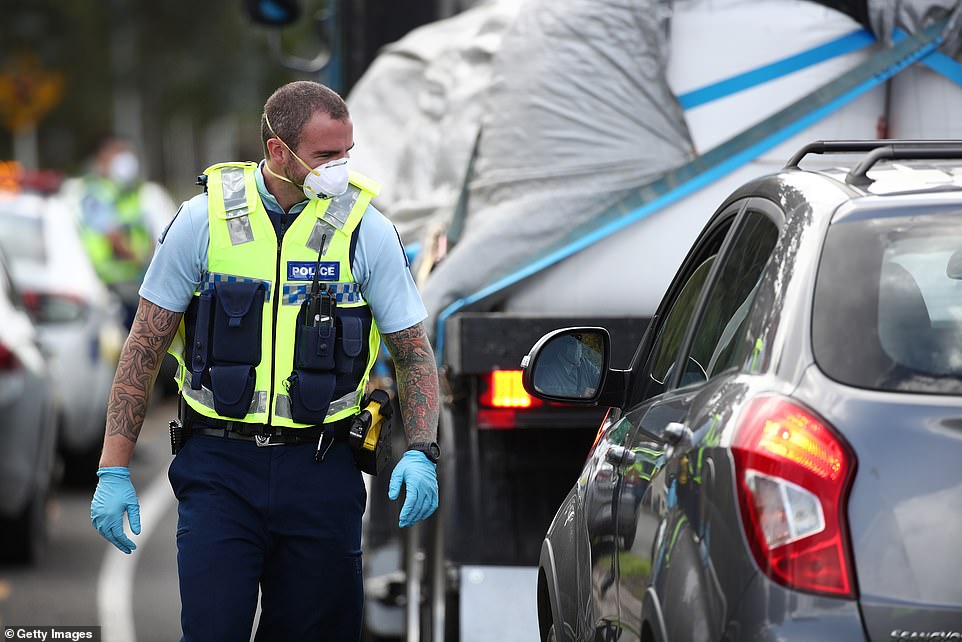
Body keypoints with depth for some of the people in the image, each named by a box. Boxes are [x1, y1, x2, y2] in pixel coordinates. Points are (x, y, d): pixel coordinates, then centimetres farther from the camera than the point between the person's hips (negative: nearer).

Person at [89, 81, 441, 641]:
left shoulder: (366, 229, -1)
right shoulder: (205, 220, -2)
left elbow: (414, 352, 5)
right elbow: (144, 350, 3)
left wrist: (422, 453, -12)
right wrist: (114, 470, -3)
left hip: (321, 471, 1)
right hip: (220, 468, -1)